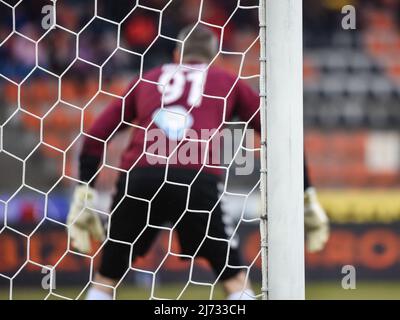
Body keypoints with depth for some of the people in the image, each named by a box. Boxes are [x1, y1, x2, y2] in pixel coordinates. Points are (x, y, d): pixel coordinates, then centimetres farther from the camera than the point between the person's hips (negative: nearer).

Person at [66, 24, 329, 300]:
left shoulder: (146, 79, 30)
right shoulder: (229, 82, 25)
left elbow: (95, 137, 22)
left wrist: (84, 194, 23)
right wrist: (307, 197, 21)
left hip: (137, 177, 2)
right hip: (196, 180, -2)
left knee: (105, 280, 15)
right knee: (235, 279, 8)